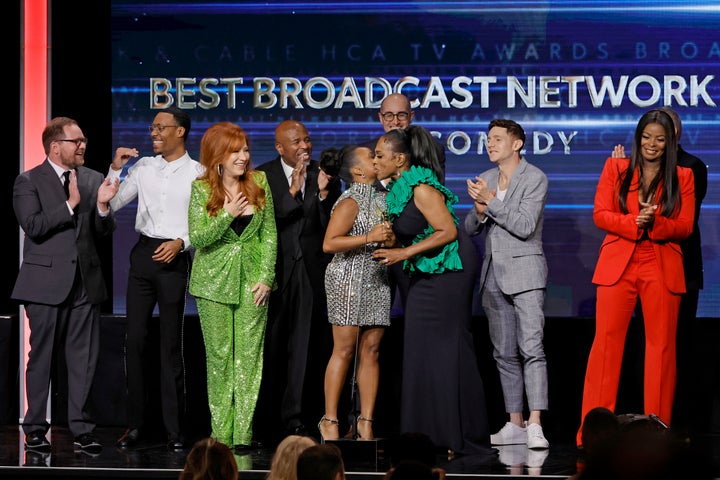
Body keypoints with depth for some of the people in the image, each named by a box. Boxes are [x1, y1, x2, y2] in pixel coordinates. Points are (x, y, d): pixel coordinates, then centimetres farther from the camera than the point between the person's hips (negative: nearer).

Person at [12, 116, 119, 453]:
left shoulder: (93, 180, 10)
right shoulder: (29, 182, -2)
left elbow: (104, 233, 9)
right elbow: (33, 226, -14)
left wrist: (103, 206, -10)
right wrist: (70, 205, -19)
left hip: (85, 282, 4)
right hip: (47, 283, -4)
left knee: (84, 358, 3)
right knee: (43, 358, 3)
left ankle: (81, 429, 10)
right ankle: (35, 430, 11)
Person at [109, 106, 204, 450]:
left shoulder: (197, 174, -1)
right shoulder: (144, 167, 9)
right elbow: (112, 204, 9)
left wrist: (181, 243, -16)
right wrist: (116, 169, -2)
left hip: (174, 256, -4)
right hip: (143, 253, 4)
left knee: (171, 344, 0)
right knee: (134, 338, 1)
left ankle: (173, 429, 4)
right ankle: (135, 424, 8)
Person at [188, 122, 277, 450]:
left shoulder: (259, 182, 2)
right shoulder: (202, 189, -4)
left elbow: (269, 234, 4)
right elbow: (196, 238, -7)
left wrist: (266, 277, -3)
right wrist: (227, 215, -18)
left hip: (252, 280, 1)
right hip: (214, 281, -1)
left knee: (249, 356, -1)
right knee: (219, 357, 4)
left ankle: (243, 432, 1)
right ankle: (221, 432, 9)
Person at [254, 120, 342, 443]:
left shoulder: (323, 175, 6)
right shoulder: (262, 176, 2)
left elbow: (331, 226, 1)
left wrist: (324, 193, -14)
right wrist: (293, 192, -18)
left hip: (311, 271, 1)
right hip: (275, 269, -1)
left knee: (304, 348, -1)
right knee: (271, 346, 4)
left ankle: (294, 417, 3)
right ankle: (267, 420, 12)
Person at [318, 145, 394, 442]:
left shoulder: (381, 197, 15)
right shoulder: (350, 202, -8)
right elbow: (329, 243, -17)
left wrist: (390, 238, 7)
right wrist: (369, 238, -19)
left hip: (376, 281, 7)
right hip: (349, 280, -7)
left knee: (371, 350, 3)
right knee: (344, 350, -6)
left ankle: (366, 423, 4)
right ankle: (329, 421, -1)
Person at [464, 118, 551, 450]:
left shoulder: (534, 179, -5)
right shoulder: (485, 179, 14)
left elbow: (525, 226, -16)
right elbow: (469, 228, 14)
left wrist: (490, 202, -15)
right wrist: (480, 210, -7)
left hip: (524, 272, -7)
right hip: (494, 274, 7)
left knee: (531, 348, -15)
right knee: (504, 353, 8)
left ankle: (534, 425, -21)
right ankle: (515, 423, 13)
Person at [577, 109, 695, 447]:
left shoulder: (683, 177, 8)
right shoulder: (615, 168, 8)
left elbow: (685, 226, 2)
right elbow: (600, 214, 2)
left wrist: (654, 222, -17)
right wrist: (634, 222, -16)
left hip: (663, 270, 1)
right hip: (618, 265, -1)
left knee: (661, 344, 2)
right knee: (606, 340, -5)